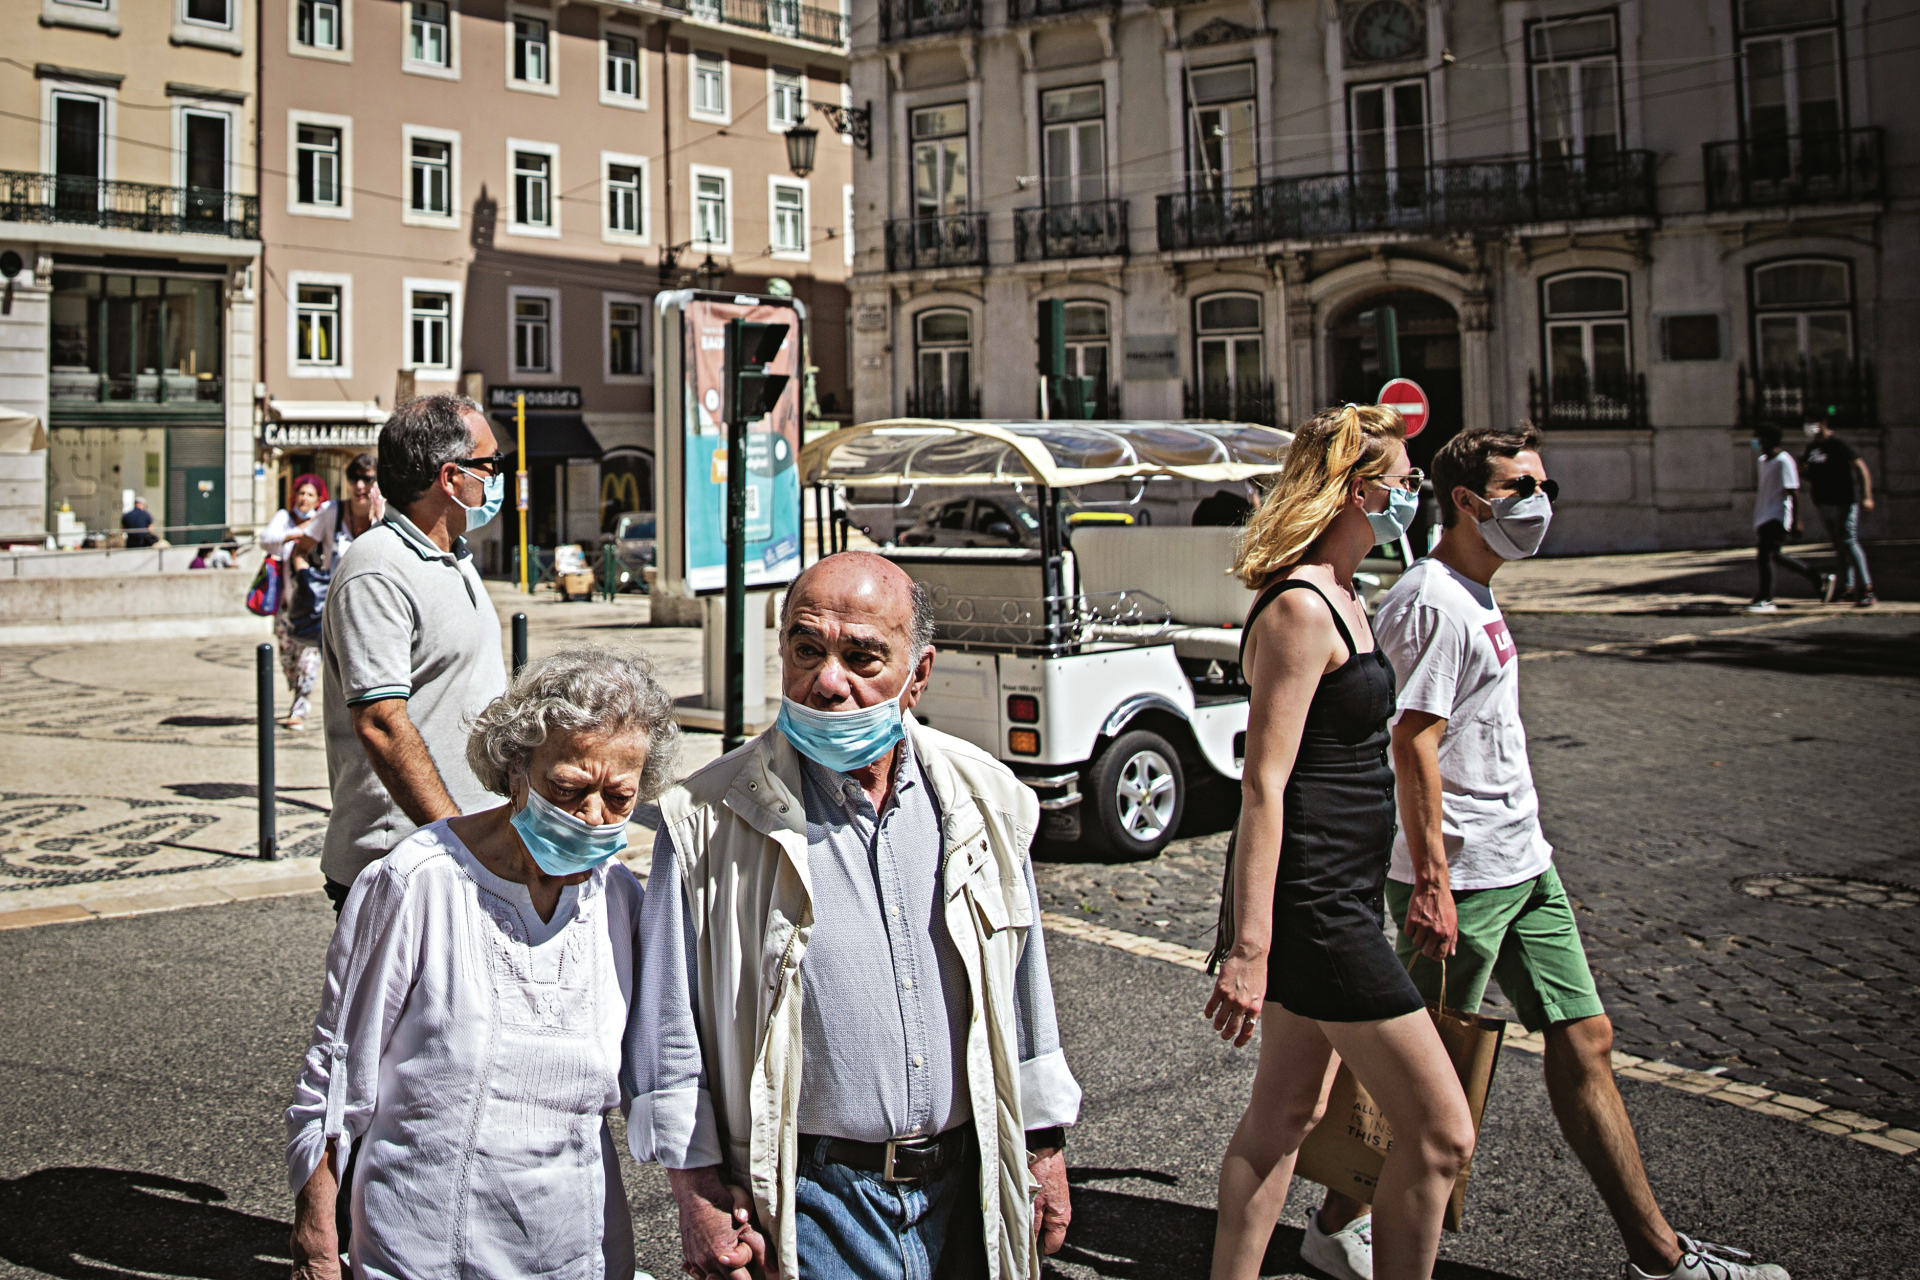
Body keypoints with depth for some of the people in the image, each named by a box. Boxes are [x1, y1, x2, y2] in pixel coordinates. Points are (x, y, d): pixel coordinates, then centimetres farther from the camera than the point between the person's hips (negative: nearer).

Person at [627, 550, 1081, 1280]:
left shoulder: (984, 802, 1)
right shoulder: (711, 822, -10)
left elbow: (1025, 995, 10)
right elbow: (668, 1027, -5)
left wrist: (1044, 1146, 12)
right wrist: (698, 1192, -6)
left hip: (965, 1190, 3)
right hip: (812, 1201, -3)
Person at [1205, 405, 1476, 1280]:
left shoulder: (1335, 597, 13)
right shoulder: (1300, 609, -18)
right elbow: (1264, 788, -22)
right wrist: (1248, 947, -23)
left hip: (1334, 902, 10)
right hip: (1313, 905, -10)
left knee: (1287, 1114, 17)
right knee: (1440, 1132, -3)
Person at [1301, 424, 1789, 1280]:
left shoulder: (1475, 596, 15)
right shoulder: (1433, 604, -17)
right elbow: (1413, 746, -23)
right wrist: (1430, 882, -25)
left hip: (1523, 865, 9)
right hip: (1462, 881, -9)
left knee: (1583, 1040, 10)